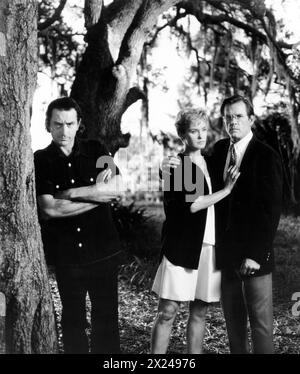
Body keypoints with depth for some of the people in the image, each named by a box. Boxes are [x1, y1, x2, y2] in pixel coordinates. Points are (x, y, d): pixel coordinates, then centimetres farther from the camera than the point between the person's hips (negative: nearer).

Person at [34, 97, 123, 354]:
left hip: (103, 250, 1)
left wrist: (72, 193, -14)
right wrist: (97, 195, -12)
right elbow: (49, 208, -13)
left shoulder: (96, 151, 3)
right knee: (73, 319, 12)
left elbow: (118, 188, -9)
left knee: (107, 318, 6)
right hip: (65, 254, 0)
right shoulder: (40, 161, -1)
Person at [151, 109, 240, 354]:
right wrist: (227, 189, -9)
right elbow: (191, 204, -15)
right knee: (168, 311, -4)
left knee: (200, 312, 10)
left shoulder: (211, 163, 14)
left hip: (209, 247, 5)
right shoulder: (175, 165, -3)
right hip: (182, 246, -5)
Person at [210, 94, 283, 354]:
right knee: (233, 318, 14)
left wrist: (256, 254, -16)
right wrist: (218, 244, 4)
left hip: (254, 255, -5)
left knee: (261, 322, 3)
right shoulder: (219, 150, 8)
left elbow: (271, 211, -12)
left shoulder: (266, 157, -9)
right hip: (226, 252, 5)